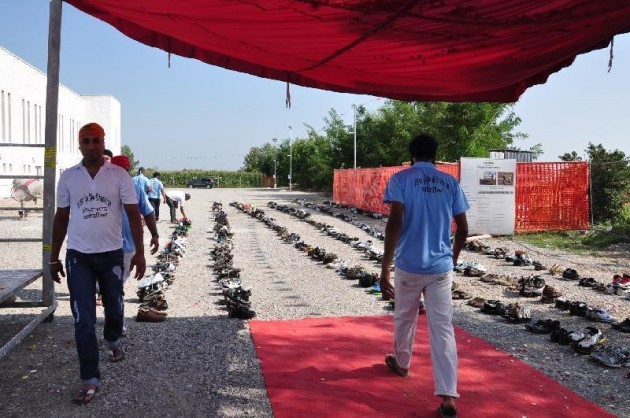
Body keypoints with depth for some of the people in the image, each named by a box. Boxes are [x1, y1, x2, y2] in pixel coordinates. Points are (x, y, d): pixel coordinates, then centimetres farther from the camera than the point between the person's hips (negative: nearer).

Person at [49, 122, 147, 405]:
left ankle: (113, 341, 49)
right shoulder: (68, 177, 2)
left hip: (112, 254, 0)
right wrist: (54, 258, 8)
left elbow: (133, 214, -2)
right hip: (78, 256, 0)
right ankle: (90, 380, 5)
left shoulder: (119, 175, -3)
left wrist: (139, 252, -8)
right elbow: (61, 218, 8)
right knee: (83, 320, -3)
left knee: (114, 308, 16)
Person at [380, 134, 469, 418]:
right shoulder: (450, 182, 7)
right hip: (441, 267, 2)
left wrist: (384, 268, -17)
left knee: (404, 318, 21)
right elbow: (463, 229, 8)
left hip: (409, 266, -2)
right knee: (443, 329, 1)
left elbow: (395, 223, -17)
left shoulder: (401, 179, -4)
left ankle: (401, 363, 44)